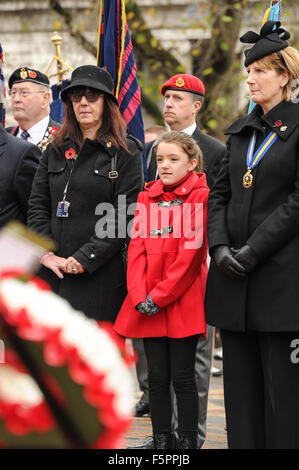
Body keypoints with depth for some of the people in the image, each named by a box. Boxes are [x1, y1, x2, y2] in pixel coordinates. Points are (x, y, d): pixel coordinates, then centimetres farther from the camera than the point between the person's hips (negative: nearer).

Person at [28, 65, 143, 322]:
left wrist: (84, 259, -14)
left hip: (99, 273, -4)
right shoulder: (55, 150, 15)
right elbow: (37, 206, 11)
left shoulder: (125, 152, 0)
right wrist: (46, 253, -4)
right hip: (52, 272, 4)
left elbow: (125, 216, -8)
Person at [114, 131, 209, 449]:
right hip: (148, 305, 5)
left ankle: (187, 442, 6)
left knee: (182, 377, -1)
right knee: (157, 377, 7)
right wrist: (140, 296, -7)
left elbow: (191, 252, -11)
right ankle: (161, 442, 14)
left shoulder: (199, 196, -3)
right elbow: (137, 246, 7)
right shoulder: (148, 196, 13)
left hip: (183, 301, -5)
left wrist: (160, 296, -13)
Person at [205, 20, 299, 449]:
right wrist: (220, 247, -4)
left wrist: (252, 250, -15)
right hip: (233, 274, 6)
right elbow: (219, 193, 13)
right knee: (241, 381, 9)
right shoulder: (241, 131, 15)